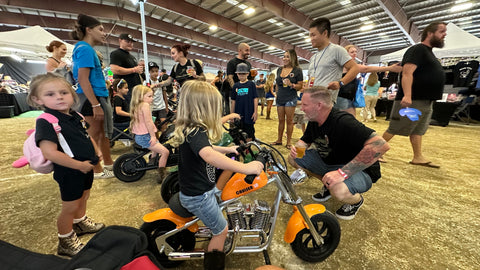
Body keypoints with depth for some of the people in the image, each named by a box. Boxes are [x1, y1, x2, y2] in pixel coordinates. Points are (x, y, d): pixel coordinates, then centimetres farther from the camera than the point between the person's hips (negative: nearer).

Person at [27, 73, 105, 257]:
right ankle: (66, 242, 32)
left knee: (83, 197, 26)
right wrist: (79, 165, -24)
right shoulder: (46, 121, -21)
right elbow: (49, 152, -29)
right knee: (70, 207, 9)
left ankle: (80, 223, 52)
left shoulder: (75, 116, 3)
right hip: (69, 172, -7)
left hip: (86, 168, 8)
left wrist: (96, 152, 6)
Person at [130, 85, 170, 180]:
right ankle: (162, 175, -8)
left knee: (156, 148, 34)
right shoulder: (145, 105, -15)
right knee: (165, 152, -13)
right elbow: (148, 122, -22)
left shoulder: (137, 106, 16)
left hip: (138, 136, 11)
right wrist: (153, 136, -17)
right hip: (145, 137, -11)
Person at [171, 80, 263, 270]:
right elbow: (208, 155, -53)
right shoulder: (196, 132, -31)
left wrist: (227, 149, 18)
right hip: (199, 197, -10)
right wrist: (244, 167, -55)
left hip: (193, 190, 10)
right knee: (221, 231, 13)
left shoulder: (189, 129, 1)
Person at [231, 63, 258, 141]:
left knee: (249, 134, 6)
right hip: (238, 114, 3)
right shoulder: (236, 85, 7)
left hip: (249, 114, -3)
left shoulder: (251, 84, -1)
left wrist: (255, 112, -7)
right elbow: (233, 101, 10)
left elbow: (255, 99, -2)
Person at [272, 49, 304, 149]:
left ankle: (289, 142, 10)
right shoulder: (279, 70, 12)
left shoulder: (297, 70, -3)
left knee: (289, 120, 0)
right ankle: (279, 140, 20)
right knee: (281, 120, 10)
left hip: (290, 99, -5)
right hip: (280, 98, 5)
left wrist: (291, 85, -22)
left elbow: (300, 86, -6)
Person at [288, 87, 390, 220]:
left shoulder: (343, 121, -30)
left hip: (360, 170, -7)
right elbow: (304, 141, 12)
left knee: (339, 190, -39)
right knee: (294, 159, -2)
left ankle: (356, 200, 1)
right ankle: (328, 185, 12)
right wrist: (297, 148, -14)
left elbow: (381, 145, -38)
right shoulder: (314, 122, -4)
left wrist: (342, 172, -40)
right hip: (328, 162, 8)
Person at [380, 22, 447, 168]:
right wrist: (407, 95, -33)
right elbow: (407, 73, -22)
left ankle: (418, 157, 14)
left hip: (426, 101, 10)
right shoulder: (417, 49, -8)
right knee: (395, 129, -7)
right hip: (413, 100, -10)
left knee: (418, 131, 9)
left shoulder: (428, 52, 22)